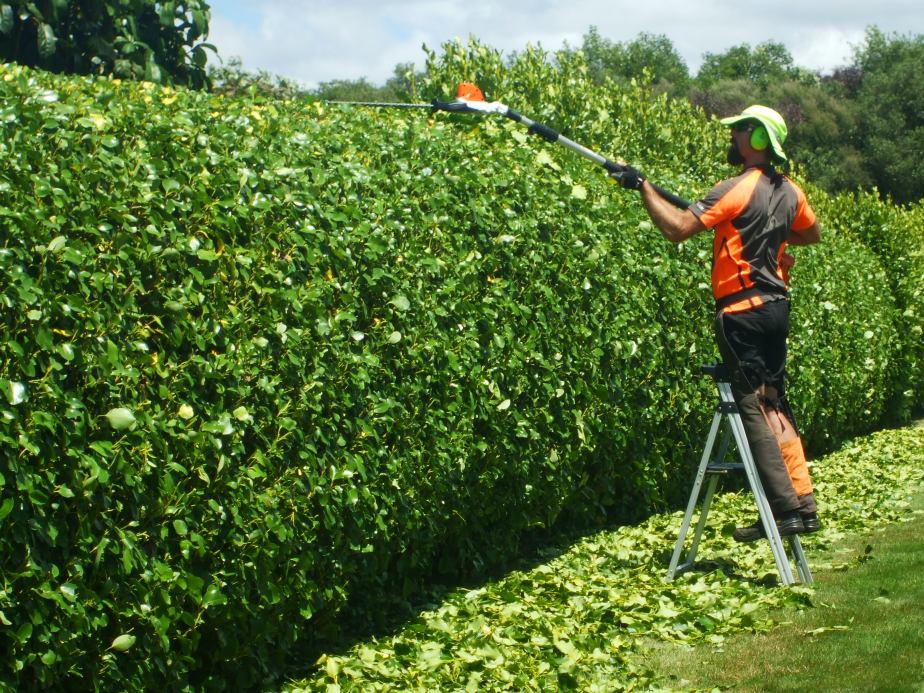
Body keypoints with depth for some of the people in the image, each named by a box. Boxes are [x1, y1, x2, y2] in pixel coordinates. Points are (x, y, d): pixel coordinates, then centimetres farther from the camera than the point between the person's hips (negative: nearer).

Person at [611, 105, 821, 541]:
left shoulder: (737, 190, -15)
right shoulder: (788, 191, 10)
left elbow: (676, 228, -20)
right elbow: (813, 234, 28)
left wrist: (642, 186, -11)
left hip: (743, 311, -8)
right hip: (775, 305, 8)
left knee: (753, 407, -4)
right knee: (774, 403, 13)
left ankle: (785, 509, -6)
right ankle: (804, 504, 13)